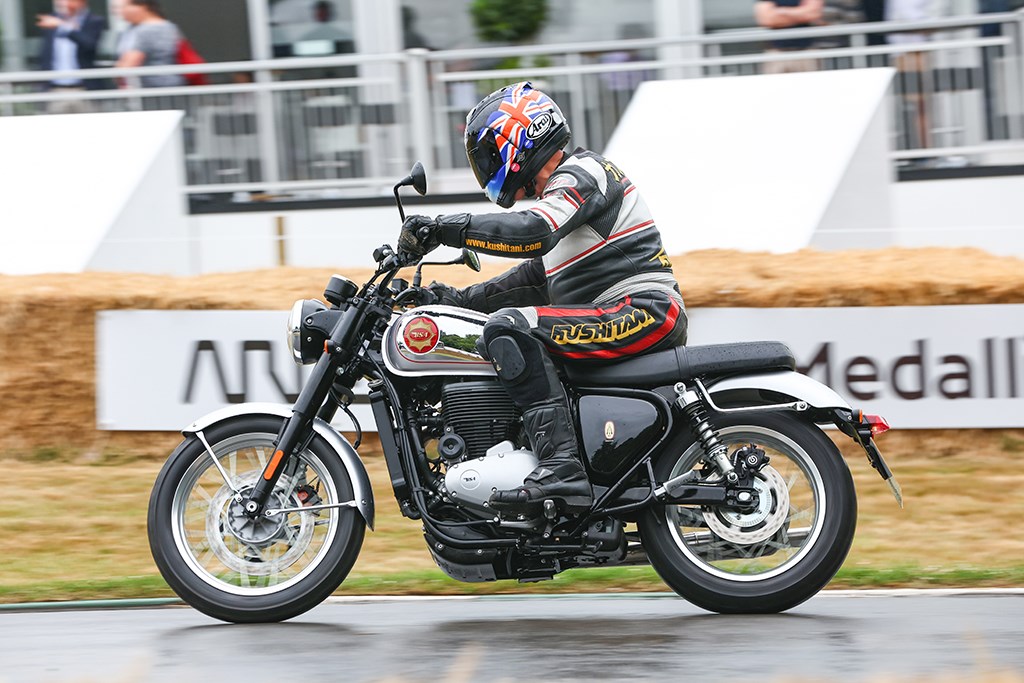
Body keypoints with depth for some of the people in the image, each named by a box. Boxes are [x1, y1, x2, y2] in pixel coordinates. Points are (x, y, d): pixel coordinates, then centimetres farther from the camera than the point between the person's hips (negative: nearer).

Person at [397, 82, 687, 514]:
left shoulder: (581, 174, -7)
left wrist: (446, 229, -26)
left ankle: (561, 469, -34)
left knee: (511, 328, -24)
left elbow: (533, 233, -26)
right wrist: (462, 299, 20)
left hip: (643, 312, -11)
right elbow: (536, 278, 30)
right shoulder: (565, 187, 25)